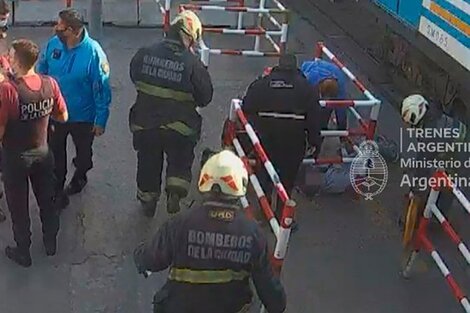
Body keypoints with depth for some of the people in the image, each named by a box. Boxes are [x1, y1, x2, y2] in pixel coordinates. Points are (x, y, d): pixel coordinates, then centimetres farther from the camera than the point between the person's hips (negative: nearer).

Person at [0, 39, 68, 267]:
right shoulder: (50, 84, -13)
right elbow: (63, 117, 0)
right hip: (42, 152, 4)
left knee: (18, 207, 15)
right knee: (47, 200, 22)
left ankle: (23, 253, 31)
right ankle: (51, 243, 40)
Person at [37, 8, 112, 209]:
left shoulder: (93, 52, -26)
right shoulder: (52, 45, -13)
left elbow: (102, 89, -20)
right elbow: (41, 73, 2)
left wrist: (101, 120, -16)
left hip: (83, 117, -2)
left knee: (83, 152, 23)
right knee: (55, 154, 15)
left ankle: (79, 178, 52)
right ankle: (57, 189, 34)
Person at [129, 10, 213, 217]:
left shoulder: (144, 54, -9)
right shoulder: (193, 64, -21)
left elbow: (134, 78, 9)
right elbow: (205, 97, -11)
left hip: (144, 123, 3)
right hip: (179, 127, -3)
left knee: (148, 163, 22)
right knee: (180, 161, 20)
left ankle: (147, 200, 38)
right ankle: (175, 190, -4)